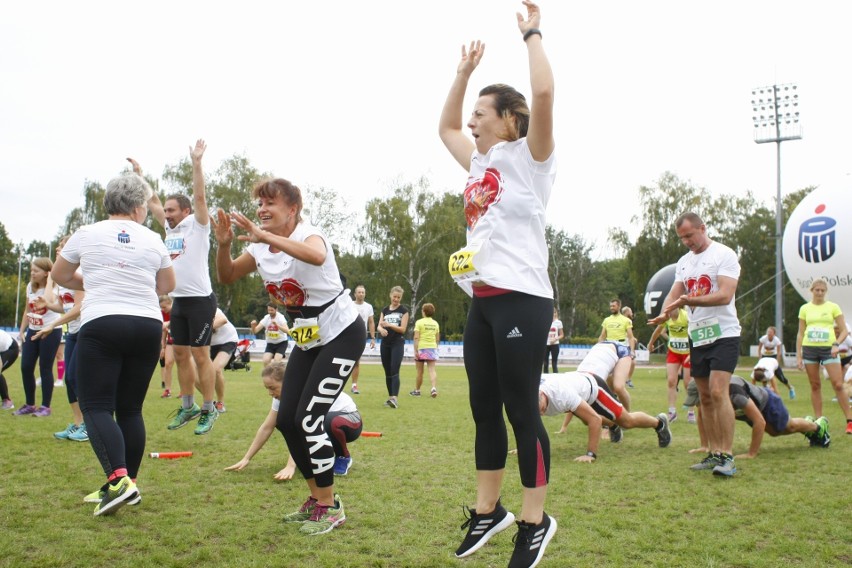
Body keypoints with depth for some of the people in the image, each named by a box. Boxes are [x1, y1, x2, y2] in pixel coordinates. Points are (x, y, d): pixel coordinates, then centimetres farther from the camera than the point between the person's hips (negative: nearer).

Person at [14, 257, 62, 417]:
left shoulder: (52, 288, -13)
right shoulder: (30, 287, 6)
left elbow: (59, 307, -31)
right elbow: (27, 311, 16)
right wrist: (22, 331, 10)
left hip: (51, 331, -6)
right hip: (33, 331, 6)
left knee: (45, 368, -4)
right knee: (26, 367, 3)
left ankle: (45, 406, 6)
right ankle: (30, 405, 16)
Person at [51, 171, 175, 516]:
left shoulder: (86, 234, 5)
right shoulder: (152, 240, 8)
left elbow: (60, 276, 17)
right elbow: (167, 286, 18)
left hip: (101, 325, -3)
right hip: (147, 326, 3)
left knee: (96, 407, -3)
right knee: (130, 408, 11)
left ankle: (118, 479, -22)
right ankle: (129, 484, 14)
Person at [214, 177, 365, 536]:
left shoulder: (308, 235, -21)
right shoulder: (260, 249, 3)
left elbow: (317, 256, -46)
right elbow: (227, 277, 7)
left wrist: (264, 236, -53)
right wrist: (224, 245, -12)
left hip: (342, 333, -8)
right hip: (308, 340, 8)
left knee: (308, 418, -16)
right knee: (286, 420, 3)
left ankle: (330, 507, -1)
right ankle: (317, 498, 21)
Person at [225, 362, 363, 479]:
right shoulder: (281, 395, -9)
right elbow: (266, 428, -7)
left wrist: (290, 466, -48)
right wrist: (246, 459, -12)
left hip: (350, 419, -8)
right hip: (321, 421, 8)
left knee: (334, 423, -43)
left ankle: (344, 457, -11)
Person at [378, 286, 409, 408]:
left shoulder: (403, 310, 0)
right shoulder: (385, 310, 12)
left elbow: (403, 329, -8)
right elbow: (379, 326, 5)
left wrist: (389, 325, -22)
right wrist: (381, 329, -19)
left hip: (398, 344, -5)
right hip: (385, 344, 5)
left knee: (394, 371, -16)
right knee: (387, 372, 8)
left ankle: (395, 398, -22)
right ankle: (390, 397, 16)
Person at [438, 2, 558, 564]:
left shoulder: (529, 157, -3)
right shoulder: (481, 161, 18)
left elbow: (545, 93, -18)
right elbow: (446, 126, 33)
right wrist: (466, 70, 28)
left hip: (521, 299, -8)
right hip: (482, 300, 8)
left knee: (522, 410, -4)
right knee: (484, 409, 12)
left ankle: (536, 521, 7)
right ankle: (489, 510, 23)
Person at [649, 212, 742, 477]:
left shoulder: (724, 255, -9)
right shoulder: (684, 262, 14)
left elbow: (725, 295, -20)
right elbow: (674, 294, 9)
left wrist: (690, 300, -31)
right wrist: (664, 313, -14)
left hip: (723, 334, -7)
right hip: (697, 336, 7)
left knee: (718, 392, -18)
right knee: (705, 397, 8)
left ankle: (728, 456, -15)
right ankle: (714, 453, 15)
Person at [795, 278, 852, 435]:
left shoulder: (833, 307, 4)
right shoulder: (805, 309, 9)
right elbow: (800, 333, 11)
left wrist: (836, 344, -15)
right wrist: (798, 356, 5)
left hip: (828, 349, -2)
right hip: (809, 349, 2)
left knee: (838, 384, -10)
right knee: (815, 386, 5)